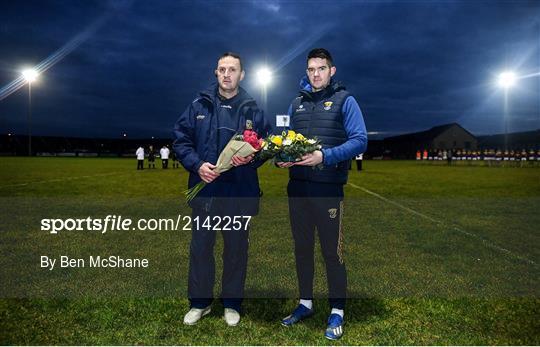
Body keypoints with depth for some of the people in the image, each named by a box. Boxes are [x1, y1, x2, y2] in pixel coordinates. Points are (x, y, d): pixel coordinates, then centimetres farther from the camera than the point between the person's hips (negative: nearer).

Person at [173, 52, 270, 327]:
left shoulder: (252, 110, 4)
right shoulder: (199, 106, 4)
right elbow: (181, 140, 3)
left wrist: (250, 158, -14)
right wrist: (197, 165, -12)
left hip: (239, 192, 0)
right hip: (205, 188, 1)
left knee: (236, 248, 10)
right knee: (200, 246, 10)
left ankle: (232, 303, 28)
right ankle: (199, 302, 28)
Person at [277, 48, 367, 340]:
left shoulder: (344, 101, -1)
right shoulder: (297, 103, 14)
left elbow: (359, 141, -9)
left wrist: (325, 156, -21)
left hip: (328, 188, -5)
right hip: (297, 187, 5)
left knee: (332, 251, 2)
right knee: (302, 248, 14)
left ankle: (337, 312, 18)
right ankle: (305, 303, 31)